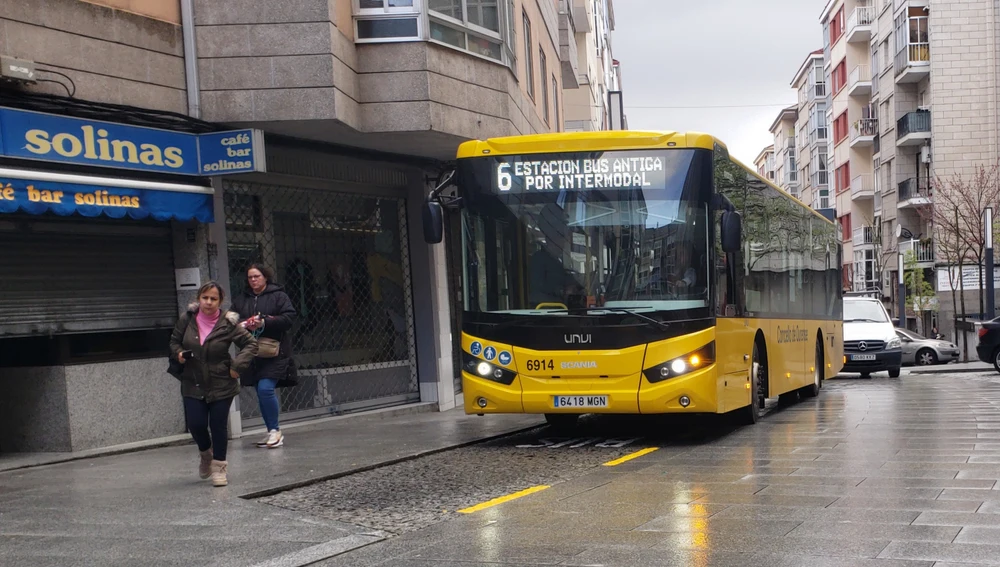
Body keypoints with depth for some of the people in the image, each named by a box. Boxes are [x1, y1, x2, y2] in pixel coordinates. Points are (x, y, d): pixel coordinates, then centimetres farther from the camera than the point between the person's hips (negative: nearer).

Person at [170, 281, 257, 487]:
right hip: (192, 384, 2)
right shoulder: (187, 319, -4)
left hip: (221, 384, -2)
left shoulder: (228, 324, -11)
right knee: (195, 423, -4)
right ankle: (206, 453, 29)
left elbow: (250, 343, -3)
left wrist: (238, 366, -13)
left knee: (218, 425, 0)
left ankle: (219, 466, 17)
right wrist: (178, 353, -9)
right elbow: (174, 340, 12)